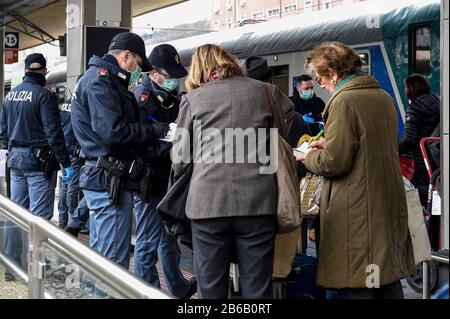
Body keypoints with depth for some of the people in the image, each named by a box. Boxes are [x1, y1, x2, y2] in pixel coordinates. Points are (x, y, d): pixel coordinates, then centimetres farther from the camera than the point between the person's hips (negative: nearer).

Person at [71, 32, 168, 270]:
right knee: (114, 259, -7)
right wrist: (154, 131, -11)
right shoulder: (102, 81, -13)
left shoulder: (96, 78, 21)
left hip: (98, 177, 11)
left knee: (99, 253, 19)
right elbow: (113, 131, -23)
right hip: (110, 179, -11)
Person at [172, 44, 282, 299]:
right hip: (257, 201, 1)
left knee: (212, 289, 7)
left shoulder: (193, 99, 8)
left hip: (208, 202, -1)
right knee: (257, 289, 5)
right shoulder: (266, 92, 12)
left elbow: (180, 159, 8)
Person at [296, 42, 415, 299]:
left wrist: (308, 158, 2)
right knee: (389, 282, 14)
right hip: (390, 207, 8)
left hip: (356, 210, -8)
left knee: (355, 288, -3)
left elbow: (334, 162, -17)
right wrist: (329, 144, 21)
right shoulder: (384, 97, 11)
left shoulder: (344, 101, -14)